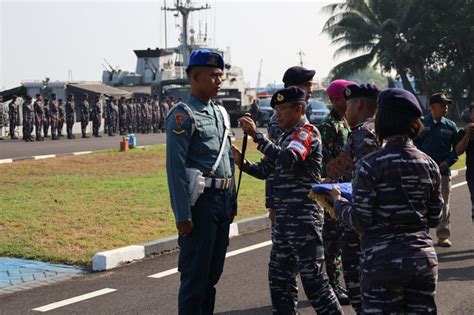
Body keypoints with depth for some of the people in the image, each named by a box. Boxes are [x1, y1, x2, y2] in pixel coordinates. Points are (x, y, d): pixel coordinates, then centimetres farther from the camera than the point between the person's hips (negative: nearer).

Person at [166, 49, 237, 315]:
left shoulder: (221, 113, 14)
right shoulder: (183, 115, -12)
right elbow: (175, 168, -17)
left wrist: (232, 202, 16)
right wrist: (183, 215, -20)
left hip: (223, 202, 8)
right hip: (200, 202, -8)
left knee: (213, 273, 16)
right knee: (195, 275, -1)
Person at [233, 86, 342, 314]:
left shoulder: (307, 132, -9)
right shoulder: (286, 135, 18)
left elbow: (288, 160, -27)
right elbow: (265, 170, 18)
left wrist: (256, 135, -25)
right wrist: (243, 163, 0)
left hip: (304, 217, -9)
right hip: (283, 217, 9)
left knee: (312, 277, -5)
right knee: (280, 276, 12)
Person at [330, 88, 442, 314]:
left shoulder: (370, 165, -12)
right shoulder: (429, 165, 2)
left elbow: (360, 221, -12)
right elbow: (434, 218, 8)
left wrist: (338, 202, 6)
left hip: (382, 262, -4)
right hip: (423, 259, 4)